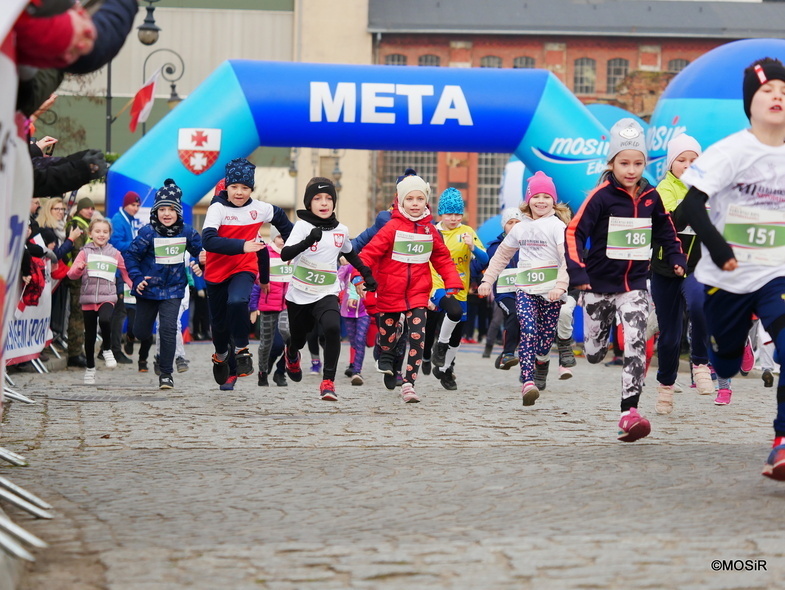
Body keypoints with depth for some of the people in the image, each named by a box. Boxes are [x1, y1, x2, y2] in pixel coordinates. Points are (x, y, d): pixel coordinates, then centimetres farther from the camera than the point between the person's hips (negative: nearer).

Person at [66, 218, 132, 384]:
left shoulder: (115, 254, 10)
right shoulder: (85, 252, 6)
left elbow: (126, 273, 18)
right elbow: (72, 274, -2)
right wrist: (79, 268, -23)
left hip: (107, 297, -1)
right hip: (88, 298, 1)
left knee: (105, 320, -31)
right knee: (90, 335, 6)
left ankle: (107, 350, -5)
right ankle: (90, 368, 22)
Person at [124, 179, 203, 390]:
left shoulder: (186, 232, -6)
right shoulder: (148, 233, -15)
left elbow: (199, 250, 11)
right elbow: (131, 256, -9)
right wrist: (137, 279, -18)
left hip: (173, 289, 0)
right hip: (148, 289, 0)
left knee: (168, 329, -14)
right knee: (141, 330, 12)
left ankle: (166, 374, -4)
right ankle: (144, 349, 51)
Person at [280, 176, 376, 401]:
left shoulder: (341, 230, 1)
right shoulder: (303, 225, -12)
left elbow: (350, 253, 24)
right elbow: (285, 255, -27)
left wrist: (366, 273, 19)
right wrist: (308, 241, -42)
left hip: (326, 294, 1)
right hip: (299, 295, -1)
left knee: (332, 328, -28)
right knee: (298, 338, 17)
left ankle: (328, 381, -23)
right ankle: (291, 355, 57)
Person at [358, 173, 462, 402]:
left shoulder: (430, 231, 4)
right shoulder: (392, 227, -7)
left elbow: (443, 259, 12)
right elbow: (370, 252, -13)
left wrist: (452, 286, 5)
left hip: (418, 295, 2)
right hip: (390, 294, -2)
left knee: (417, 338, -12)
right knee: (388, 337, 10)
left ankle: (408, 383, -8)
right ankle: (386, 359, 44)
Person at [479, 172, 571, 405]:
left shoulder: (557, 226, -2)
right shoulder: (520, 229, 14)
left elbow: (567, 258, -13)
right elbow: (502, 255, 26)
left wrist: (561, 285, -26)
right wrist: (487, 279, 20)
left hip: (550, 291, -2)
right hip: (525, 290, 2)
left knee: (546, 336, 2)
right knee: (528, 332, -17)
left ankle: (541, 363, 35)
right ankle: (528, 382, -26)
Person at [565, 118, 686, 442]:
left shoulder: (651, 197, 2)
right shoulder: (601, 196, -11)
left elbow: (665, 229, 19)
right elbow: (574, 232, -13)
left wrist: (676, 258, 6)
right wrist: (578, 272, -21)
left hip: (635, 285, 2)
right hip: (600, 285, -2)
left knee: (636, 343, -17)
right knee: (594, 354, 8)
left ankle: (629, 411, -21)